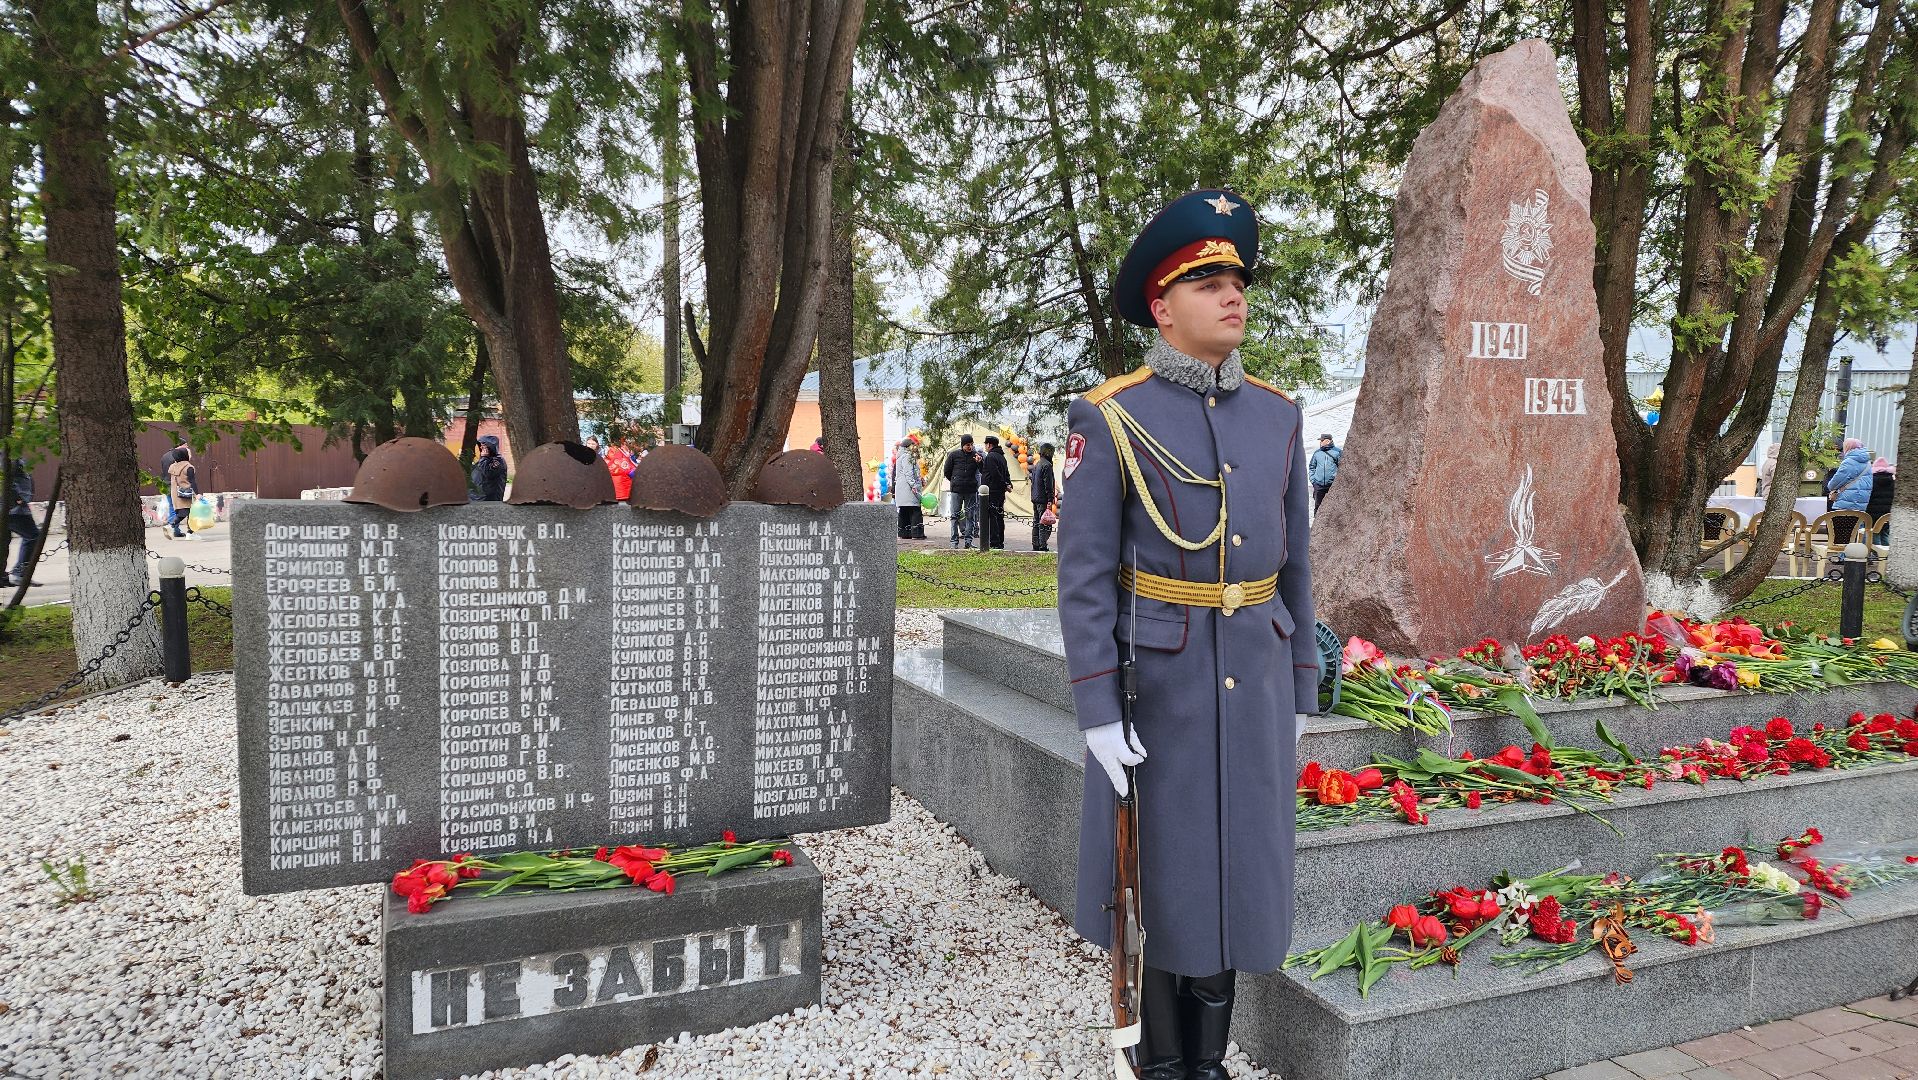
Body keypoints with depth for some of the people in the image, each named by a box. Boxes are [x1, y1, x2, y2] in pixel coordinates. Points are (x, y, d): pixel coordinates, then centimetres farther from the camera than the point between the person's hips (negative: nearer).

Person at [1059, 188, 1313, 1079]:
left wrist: (1298, 692, 10)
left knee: (1232, 867, 12)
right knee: (1161, 869, 7)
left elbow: (1293, 563, 11)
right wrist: (1097, 712, -15)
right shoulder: (1110, 418, -9)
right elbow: (1084, 575, -11)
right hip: (1158, 682, -4)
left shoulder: (1276, 414, 6)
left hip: (1252, 684, 5)